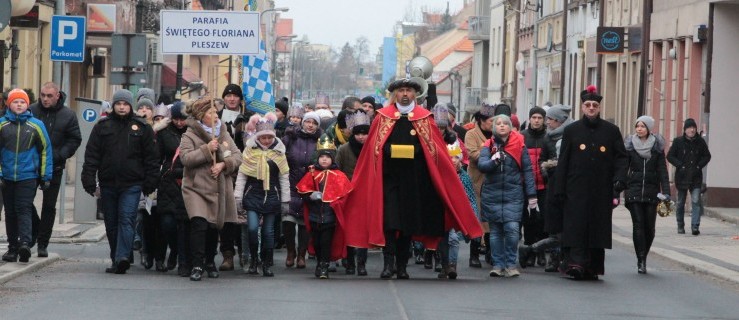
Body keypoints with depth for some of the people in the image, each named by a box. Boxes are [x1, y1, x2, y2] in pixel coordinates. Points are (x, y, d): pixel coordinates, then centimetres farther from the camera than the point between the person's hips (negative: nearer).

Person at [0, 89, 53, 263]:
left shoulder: (36, 125, 2)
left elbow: (46, 150, 7)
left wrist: (46, 177, 4)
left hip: (28, 177, -2)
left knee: (24, 209, -13)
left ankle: (25, 243, -23)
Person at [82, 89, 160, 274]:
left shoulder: (142, 128, 5)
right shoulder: (102, 127, 7)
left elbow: (151, 158, 5)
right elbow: (91, 155, 5)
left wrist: (150, 184, -2)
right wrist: (89, 181, -4)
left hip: (132, 184, -3)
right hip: (108, 184, 3)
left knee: (126, 220, -15)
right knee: (112, 224, 8)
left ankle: (122, 257, -25)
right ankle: (117, 261, 17)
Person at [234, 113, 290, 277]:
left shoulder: (278, 151, 4)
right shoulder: (250, 150, 0)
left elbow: (284, 177, 8)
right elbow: (242, 174, 3)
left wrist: (285, 200, 7)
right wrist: (238, 197, -1)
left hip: (271, 196, 1)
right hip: (253, 195, -1)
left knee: (268, 231, 4)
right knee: (253, 228, -14)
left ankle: (267, 264, 13)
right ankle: (253, 259, 6)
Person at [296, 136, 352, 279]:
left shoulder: (338, 176, 1)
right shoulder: (312, 174, 6)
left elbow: (345, 192, 0)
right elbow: (302, 190, 7)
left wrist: (336, 203, -10)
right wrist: (310, 195, -10)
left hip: (330, 215, -2)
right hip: (315, 215, 2)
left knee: (326, 242, -3)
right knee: (316, 241, 9)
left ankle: (324, 267, 1)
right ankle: (320, 263, 27)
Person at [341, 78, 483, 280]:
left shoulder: (424, 118, 8)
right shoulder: (383, 117, 9)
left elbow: (436, 149, 6)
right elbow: (373, 147, 7)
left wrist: (416, 152, -7)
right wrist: (389, 152, -6)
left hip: (414, 178, 1)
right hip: (390, 176, -1)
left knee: (409, 221, 4)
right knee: (389, 220, -11)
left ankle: (402, 265, 13)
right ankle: (389, 262, -11)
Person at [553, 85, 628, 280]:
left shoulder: (611, 131, 8)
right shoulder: (571, 131, 6)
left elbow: (621, 157, 9)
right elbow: (563, 162, 5)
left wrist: (619, 178, -8)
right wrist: (559, 189, 0)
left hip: (601, 191, 1)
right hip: (576, 189, -1)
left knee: (598, 227, 3)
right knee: (576, 226, -11)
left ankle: (593, 268, 9)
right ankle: (576, 262, -17)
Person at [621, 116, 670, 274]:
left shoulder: (657, 146, 4)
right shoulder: (630, 145, 3)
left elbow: (662, 170, 2)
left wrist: (665, 192, -7)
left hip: (651, 191, 1)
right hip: (634, 191, -1)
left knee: (649, 227, 2)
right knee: (638, 225, -8)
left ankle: (643, 257, 22)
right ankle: (641, 261, -7)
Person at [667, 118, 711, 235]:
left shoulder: (700, 142, 3)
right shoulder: (678, 142, -2)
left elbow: (707, 156, 13)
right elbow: (670, 156, 1)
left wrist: (699, 166, -2)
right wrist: (680, 166, -11)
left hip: (696, 177, 0)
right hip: (682, 177, 0)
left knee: (696, 201, -13)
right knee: (680, 203, 9)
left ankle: (695, 226, -16)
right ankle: (680, 226, 22)